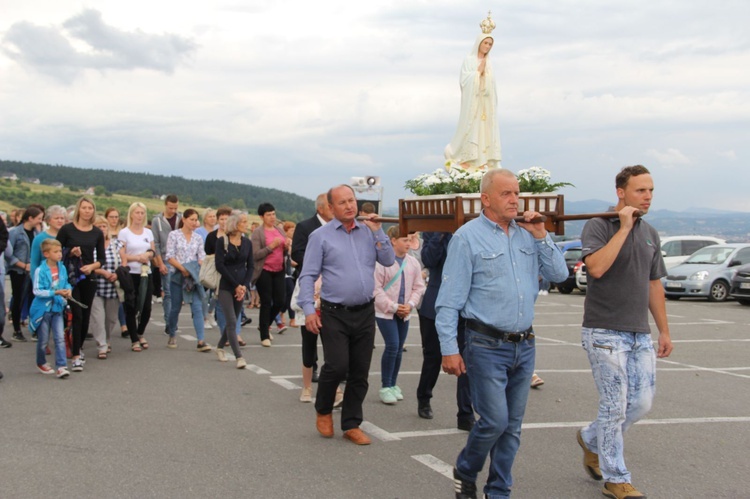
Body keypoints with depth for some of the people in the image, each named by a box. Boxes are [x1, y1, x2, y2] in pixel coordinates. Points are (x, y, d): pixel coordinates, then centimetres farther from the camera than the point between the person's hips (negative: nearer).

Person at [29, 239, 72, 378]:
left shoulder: (62, 268, 0)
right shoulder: (40, 271, -16)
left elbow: (66, 283, 14)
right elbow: (37, 291, -18)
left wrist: (68, 290, -8)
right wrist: (55, 292, -24)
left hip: (57, 308, 4)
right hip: (43, 309, -4)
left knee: (60, 338, -5)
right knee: (43, 340, 10)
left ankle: (61, 366, -5)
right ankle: (41, 363, 31)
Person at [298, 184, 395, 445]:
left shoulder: (368, 232, 10)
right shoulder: (320, 236, -1)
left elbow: (389, 260, 1)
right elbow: (307, 275, -4)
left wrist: (377, 231, -6)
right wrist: (308, 309, -13)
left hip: (365, 313, 4)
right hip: (334, 314, -4)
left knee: (360, 373, 7)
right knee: (337, 366, -13)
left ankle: (351, 424, 21)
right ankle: (323, 412, 15)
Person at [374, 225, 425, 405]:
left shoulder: (413, 262, 3)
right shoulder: (382, 260, -13)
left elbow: (418, 287, 8)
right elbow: (376, 288, -13)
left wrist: (410, 305, -8)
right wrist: (393, 307, -14)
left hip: (404, 313, 5)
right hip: (385, 312, -5)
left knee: (399, 349, 9)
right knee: (392, 346, -13)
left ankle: (392, 385, 22)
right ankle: (385, 387, -1)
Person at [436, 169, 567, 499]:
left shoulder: (527, 234, 11)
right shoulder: (468, 236, -7)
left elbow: (559, 273, 9)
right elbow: (449, 299, -9)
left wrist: (541, 236, -2)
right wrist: (449, 348, -13)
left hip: (524, 345, 6)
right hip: (487, 345, -6)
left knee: (512, 425, 10)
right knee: (494, 420, -8)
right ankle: (465, 472, 19)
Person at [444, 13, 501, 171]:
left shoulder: (488, 63, 14)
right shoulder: (469, 60, -4)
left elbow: (491, 85, 16)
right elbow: (464, 80, -12)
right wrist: (478, 71, -12)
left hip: (486, 104, 6)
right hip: (472, 102, -6)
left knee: (485, 131, 1)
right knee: (471, 130, -9)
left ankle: (482, 163, 3)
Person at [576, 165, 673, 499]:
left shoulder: (650, 234, 13)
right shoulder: (598, 227, -8)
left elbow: (654, 285, 18)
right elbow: (596, 267, -26)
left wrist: (664, 331, 17)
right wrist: (624, 228, -21)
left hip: (640, 334, 7)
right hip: (605, 332, -7)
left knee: (641, 403, 7)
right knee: (615, 406, -1)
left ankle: (591, 440, 31)